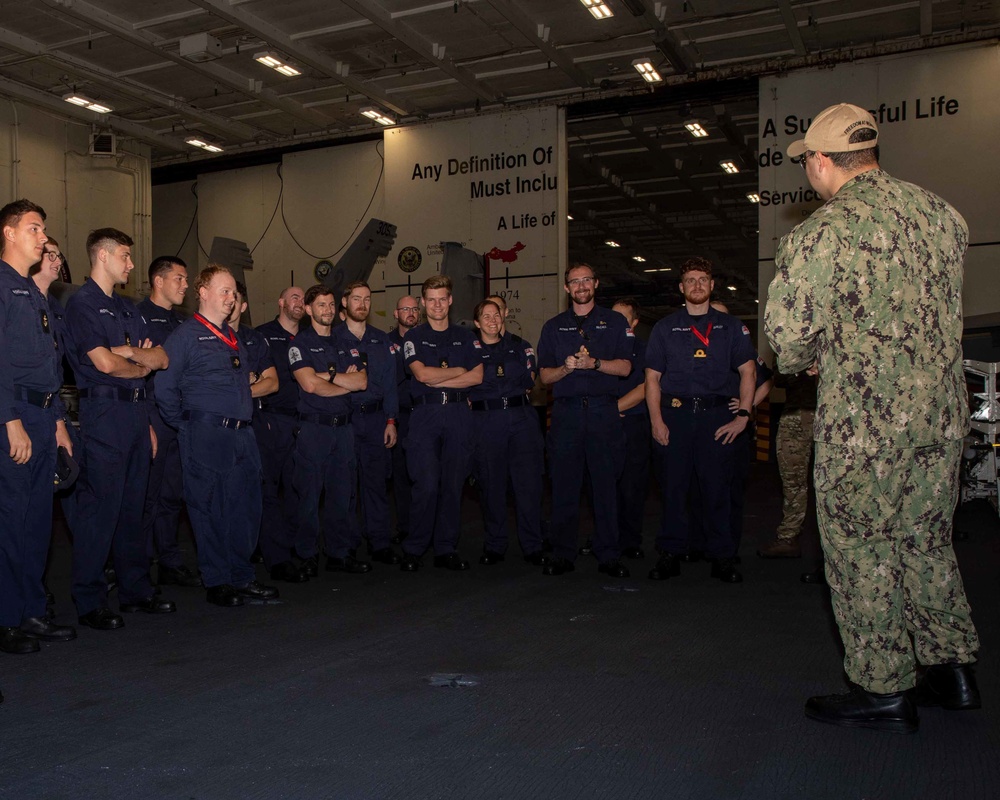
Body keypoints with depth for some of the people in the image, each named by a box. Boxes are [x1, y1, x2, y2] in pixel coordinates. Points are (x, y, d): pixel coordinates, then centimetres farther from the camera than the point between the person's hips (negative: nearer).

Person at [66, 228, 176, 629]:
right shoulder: (81, 303, -5)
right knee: (99, 506, -6)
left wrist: (128, 351, -5)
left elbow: (162, 358, 14)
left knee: (133, 505, 11)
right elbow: (105, 363, -14)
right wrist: (142, 366, 3)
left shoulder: (127, 309, 21)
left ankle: (136, 589, 19)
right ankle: (89, 601, 1)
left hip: (136, 411, 8)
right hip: (104, 412, -8)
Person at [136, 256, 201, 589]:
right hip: (152, 416, -8)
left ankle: (170, 563, 21)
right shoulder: (139, 315, -6)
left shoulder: (179, 321, 20)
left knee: (172, 493, 12)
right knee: (146, 495, -2)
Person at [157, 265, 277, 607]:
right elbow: (164, 388, -9)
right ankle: (217, 582, 10)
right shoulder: (184, 336, -4)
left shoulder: (234, 338, 19)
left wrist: (243, 420, 15)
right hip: (206, 437, -7)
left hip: (242, 435, 7)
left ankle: (242, 578, 21)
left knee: (247, 508, 10)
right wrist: (186, 426, -6)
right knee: (210, 510, 0)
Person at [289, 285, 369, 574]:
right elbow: (310, 384, -14)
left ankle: (339, 553, 15)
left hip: (343, 426, 5)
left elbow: (362, 381, 2)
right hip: (313, 427, -5)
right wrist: (347, 382, -3)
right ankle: (306, 556, 7)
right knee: (309, 493, -2)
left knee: (342, 492, 7)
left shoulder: (344, 344, 16)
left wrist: (328, 375, -9)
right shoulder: (301, 343, 0)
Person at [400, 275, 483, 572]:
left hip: (458, 414, 3)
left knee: (453, 485, 3)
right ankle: (413, 550, 3)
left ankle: (446, 549, 12)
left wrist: (439, 380, -7)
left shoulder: (466, 337, 14)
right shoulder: (414, 338, 7)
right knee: (426, 486, -9)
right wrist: (457, 371, -1)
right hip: (425, 414, -2)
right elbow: (422, 373, -10)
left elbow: (477, 376, 0)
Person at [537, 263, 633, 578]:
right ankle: (563, 555, 9)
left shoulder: (615, 322, 10)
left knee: (606, 484, 0)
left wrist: (594, 363, -15)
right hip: (566, 412, 1)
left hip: (604, 412, -1)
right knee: (564, 486, 1)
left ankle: (608, 556, 7)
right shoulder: (553, 327, 15)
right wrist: (566, 367, -10)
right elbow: (545, 376, 10)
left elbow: (625, 367, 0)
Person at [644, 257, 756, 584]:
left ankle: (722, 557, 9)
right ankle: (671, 554, 10)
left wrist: (742, 415, -2)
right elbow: (652, 377, 8)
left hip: (717, 414, 0)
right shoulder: (665, 327, 13)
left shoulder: (730, 326, 13)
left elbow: (748, 371, 9)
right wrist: (656, 421, -3)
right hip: (675, 413, 0)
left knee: (718, 487, 0)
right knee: (673, 486, 1)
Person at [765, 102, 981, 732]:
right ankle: (953, 671, 29)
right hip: (944, 410, 7)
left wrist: (806, 363, 8)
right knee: (928, 540, 19)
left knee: (862, 550, 6)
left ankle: (883, 691, 14)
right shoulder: (944, 215, 7)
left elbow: (789, 336, -14)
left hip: (863, 420, -7)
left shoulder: (818, 235, -14)